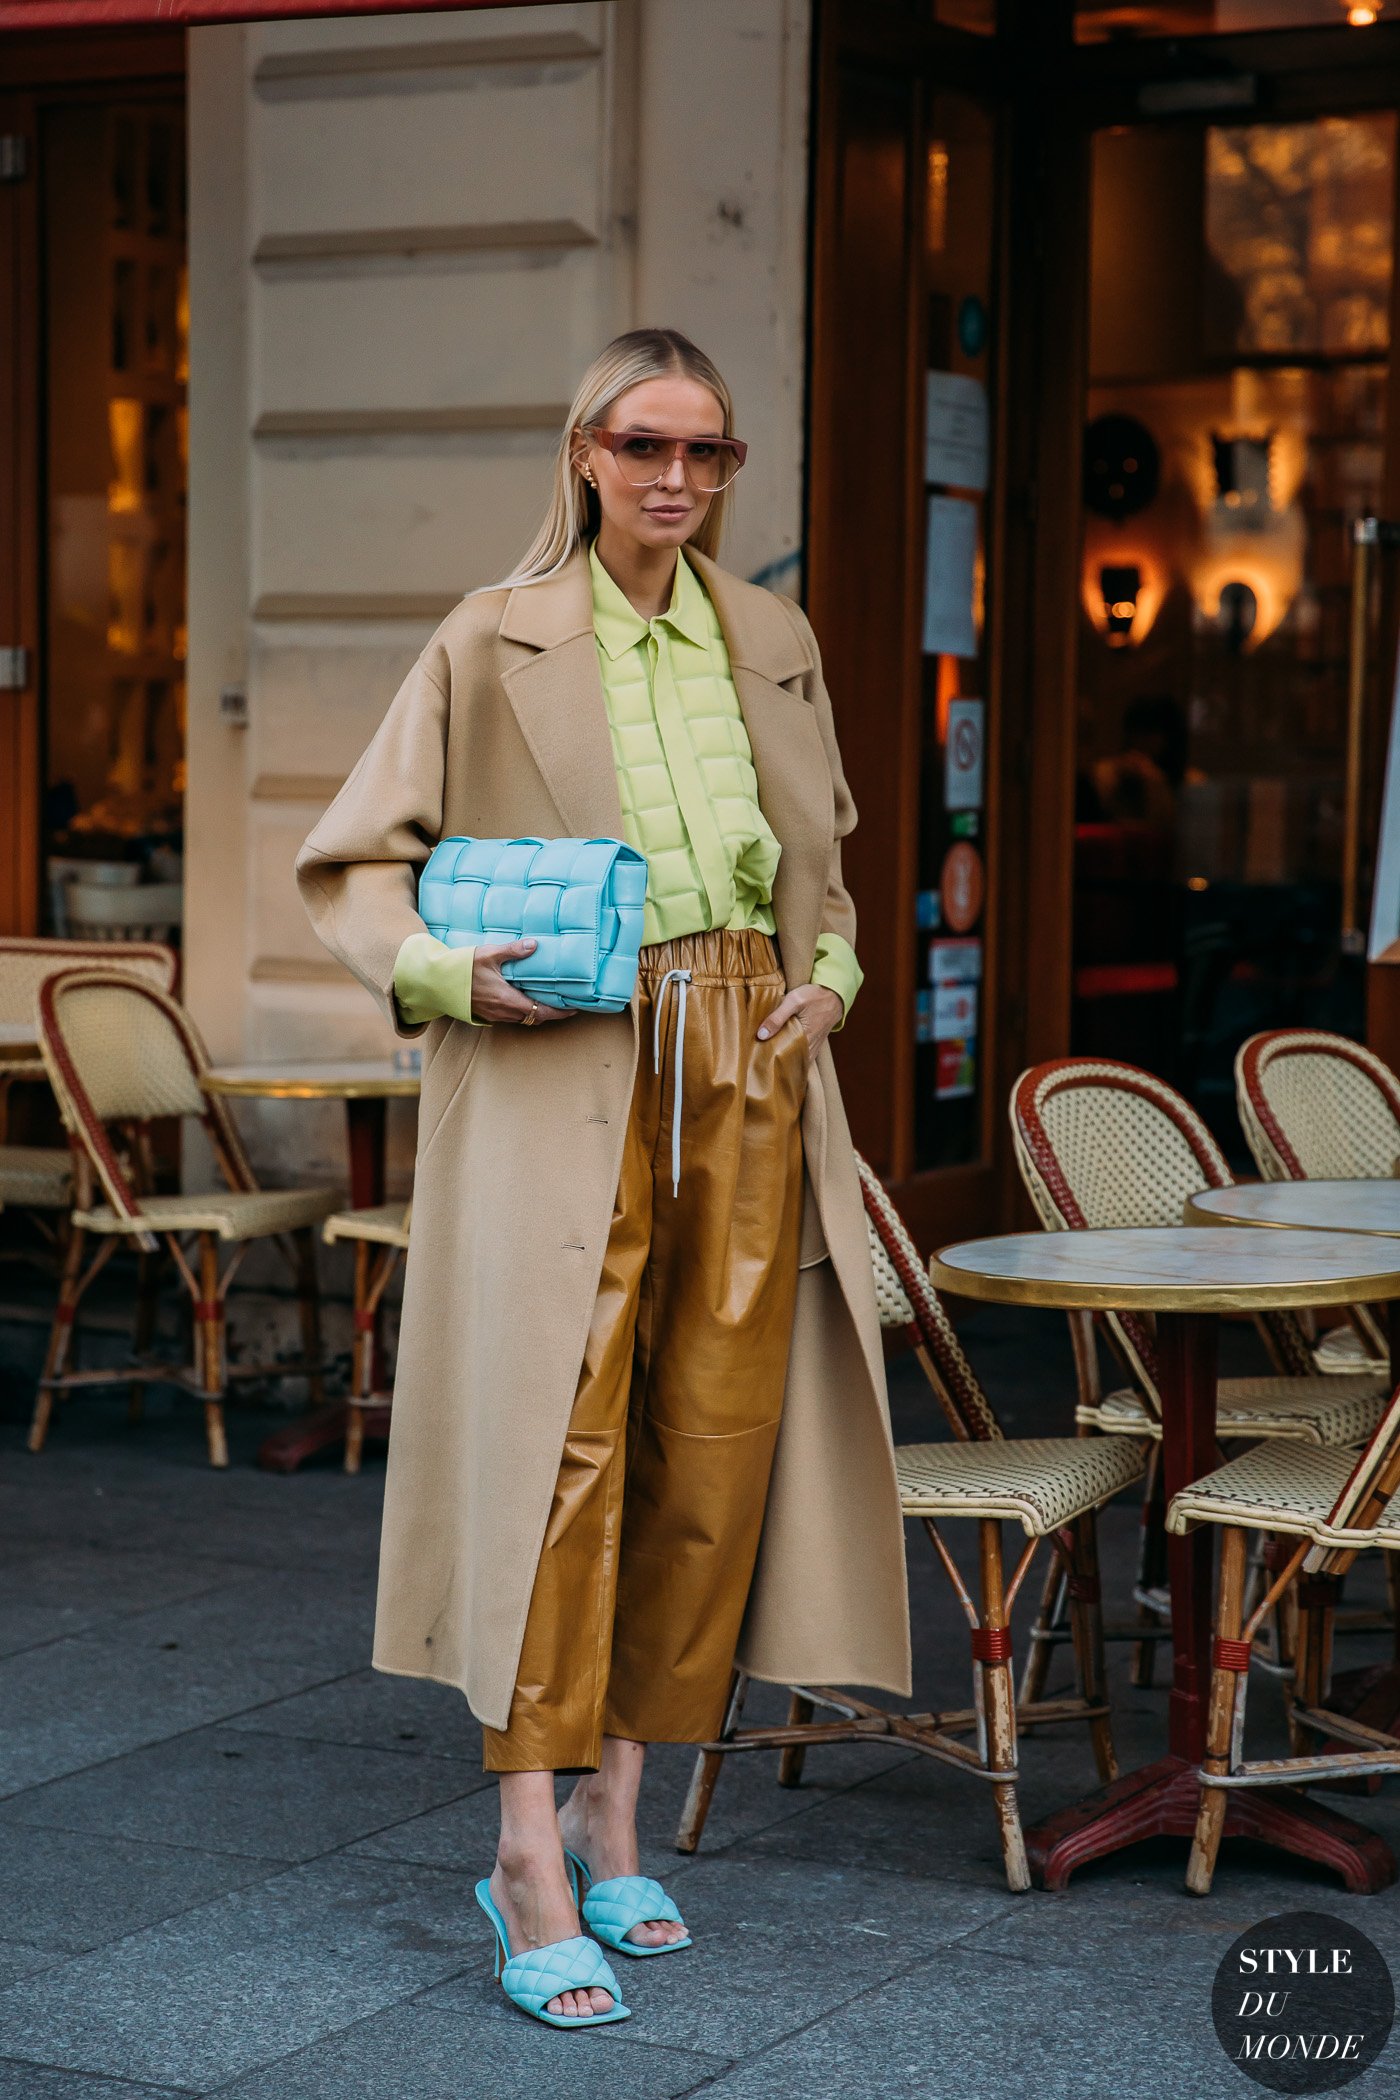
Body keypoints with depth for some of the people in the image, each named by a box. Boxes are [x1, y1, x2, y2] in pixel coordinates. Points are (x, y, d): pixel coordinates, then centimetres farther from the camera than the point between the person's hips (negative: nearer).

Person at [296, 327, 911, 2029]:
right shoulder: (494, 643, 0)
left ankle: (612, 1820, 18)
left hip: (749, 1075, 5)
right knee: (555, 1439, -11)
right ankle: (531, 1863, -7)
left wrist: (832, 971, 9)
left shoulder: (773, 645, 13)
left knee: (714, 1449, 4)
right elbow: (350, 863, 2)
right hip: (562, 1074, -5)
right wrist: (444, 974, -15)